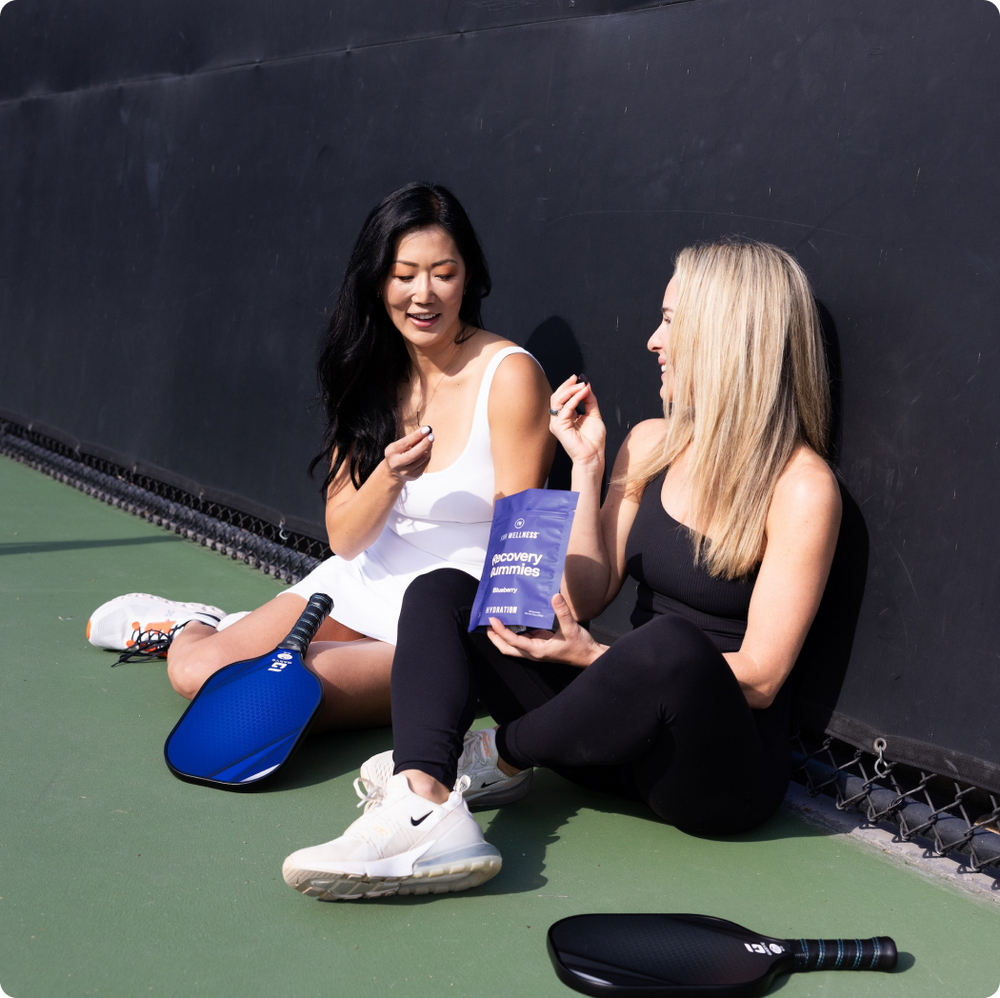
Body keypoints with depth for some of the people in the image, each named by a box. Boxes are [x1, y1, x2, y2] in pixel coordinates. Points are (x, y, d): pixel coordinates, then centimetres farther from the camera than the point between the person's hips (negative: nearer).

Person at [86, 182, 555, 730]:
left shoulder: (509, 375, -13)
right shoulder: (371, 376, 3)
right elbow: (344, 539, -1)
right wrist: (390, 477, -21)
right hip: (366, 582, 5)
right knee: (198, 671, -13)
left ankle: (196, 629, 6)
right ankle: (193, 628, 22)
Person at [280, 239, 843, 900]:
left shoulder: (802, 486, -13)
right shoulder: (652, 445, 8)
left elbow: (759, 678, -16)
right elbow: (586, 597, 4)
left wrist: (593, 658, -24)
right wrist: (586, 464, -3)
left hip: (731, 765, -6)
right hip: (632, 730, 7)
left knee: (671, 645, -40)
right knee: (440, 593, -4)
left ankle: (502, 756, -11)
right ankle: (425, 806, -32)